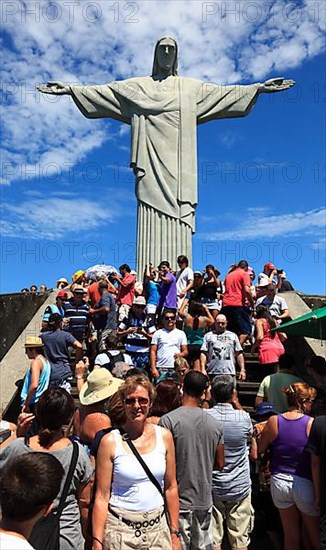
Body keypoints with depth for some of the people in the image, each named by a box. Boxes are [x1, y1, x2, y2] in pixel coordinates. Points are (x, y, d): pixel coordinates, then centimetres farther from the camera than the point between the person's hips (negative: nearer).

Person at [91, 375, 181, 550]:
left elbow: (171, 488, 4)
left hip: (158, 527, 2)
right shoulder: (110, 441, -10)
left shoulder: (164, 436, -2)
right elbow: (102, 497, -7)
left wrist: (175, 534, 5)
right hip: (120, 529, -2)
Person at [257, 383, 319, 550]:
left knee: (291, 536, 19)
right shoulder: (312, 423, -15)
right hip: (305, 484, -3)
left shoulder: (274, 421, -8)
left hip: (279, 481, 3)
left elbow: (259, 449, 2)